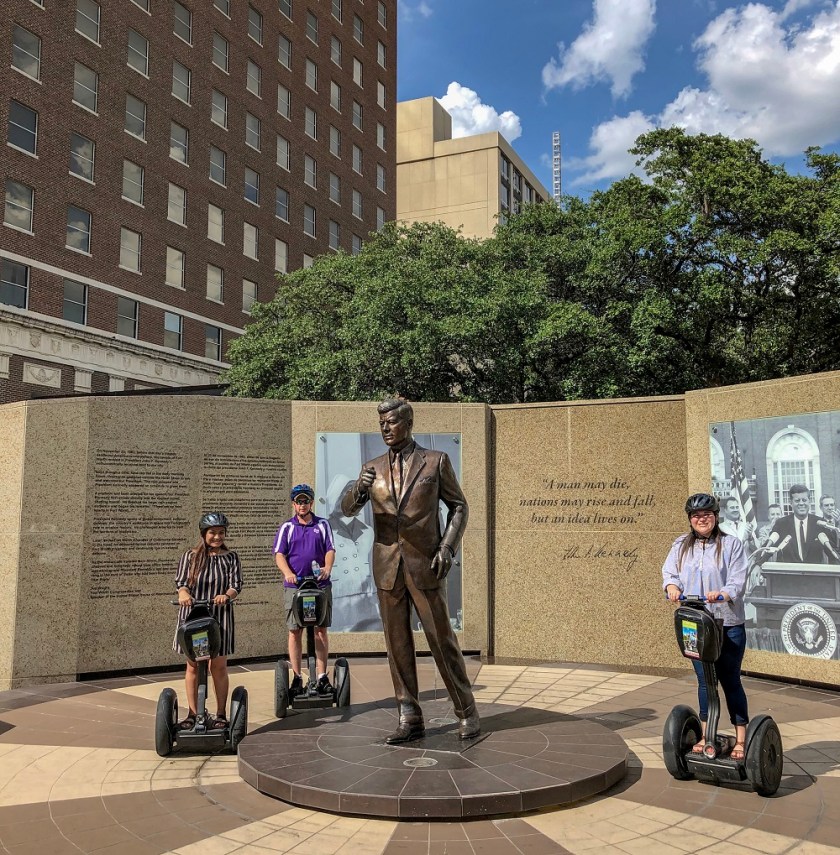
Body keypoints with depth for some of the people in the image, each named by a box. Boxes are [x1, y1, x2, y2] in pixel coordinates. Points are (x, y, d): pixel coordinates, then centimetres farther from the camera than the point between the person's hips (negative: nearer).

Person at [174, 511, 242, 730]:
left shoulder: (231, 558, 5)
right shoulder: (189, 556, 5)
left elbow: (236, 584, -5)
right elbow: (181, 581, -5)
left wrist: (226, 595, -27)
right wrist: (184, 594, -28)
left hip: (220, 616, 0)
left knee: (219, 666, 3)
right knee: (193, 666, 6)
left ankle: (221, 714, 14)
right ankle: (193, 714, 16)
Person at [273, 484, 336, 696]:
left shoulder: (322, 525, 10)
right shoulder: (287, 527, 8)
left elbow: (330, 550, 2)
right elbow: (279, 554, 0)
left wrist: (327, 568, -20)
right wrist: (288, 573, -20)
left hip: (320, 585, 0)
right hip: (294, 585, 0)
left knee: (321, 629, 1)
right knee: (295, 631, 1)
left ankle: (322, 677, 6)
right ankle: (297, 678, 7)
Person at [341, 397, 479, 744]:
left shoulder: (436, 461, 1)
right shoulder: (373, 468, 9)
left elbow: (458, 506, 4)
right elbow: (348, 509, 1)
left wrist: (447, 547, -10)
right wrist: (359, 489, -22)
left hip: (424, 565, -3)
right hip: (387, 567, 3)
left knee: (442, 640, 1)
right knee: (397, 643, 7)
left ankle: (466, 712, 15)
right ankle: (410, 719, 16)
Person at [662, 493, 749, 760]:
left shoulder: (731, 544, -4)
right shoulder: (681, 545, 7)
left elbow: (738, 581, -11)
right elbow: (669, 571, 2)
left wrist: (721, 594, -31)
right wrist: (672, 586, -21)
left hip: (728, 625, -3)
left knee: (730, 680, 3)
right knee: (704, 680, 13)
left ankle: (741, 739, 14)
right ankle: (706, 735, 25)